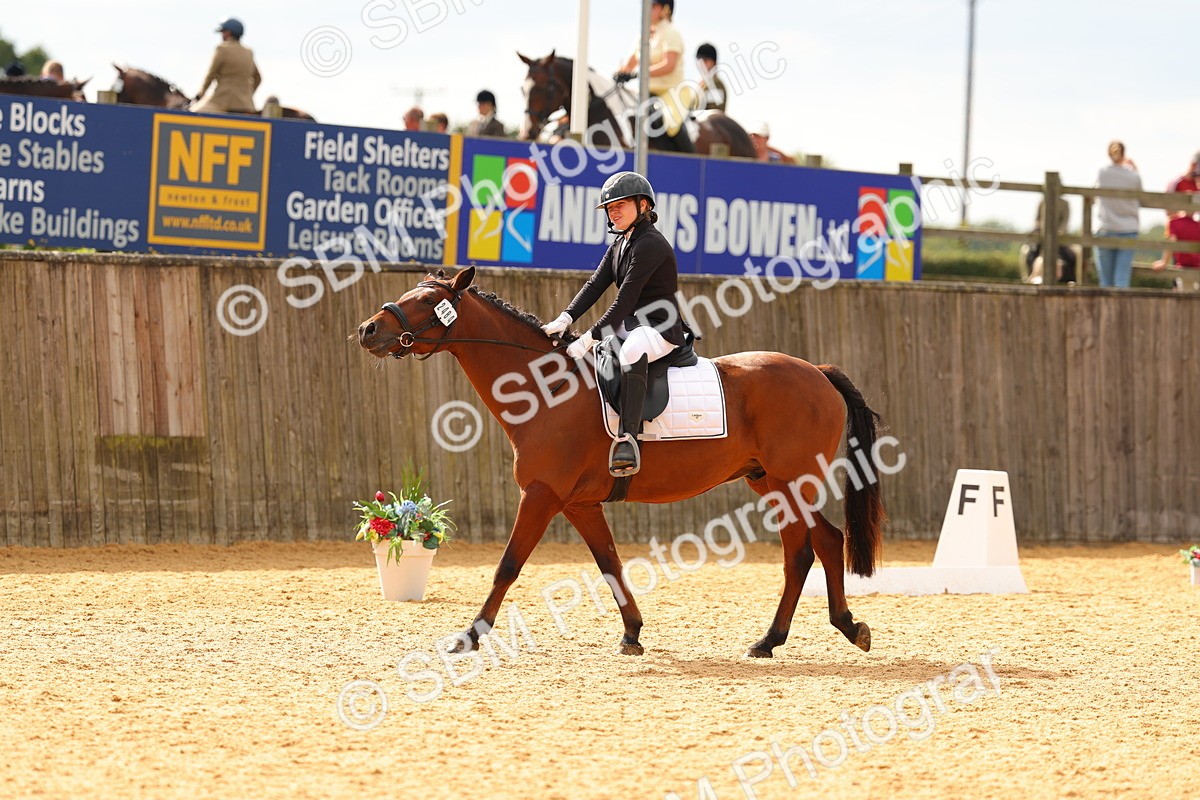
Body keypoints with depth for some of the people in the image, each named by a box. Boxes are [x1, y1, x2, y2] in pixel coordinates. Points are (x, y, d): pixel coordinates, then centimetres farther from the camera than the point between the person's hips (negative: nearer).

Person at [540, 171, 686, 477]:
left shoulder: (650, 245, -15)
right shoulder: (619, 247, 15)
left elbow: (625, 300, -21)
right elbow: (595, 285, 5)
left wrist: (590, 338, -25)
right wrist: (565, 319, -11)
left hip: (661, 329, -11)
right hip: (631, 327, 11)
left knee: (632, 352, -44)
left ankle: (628, 441, -55)